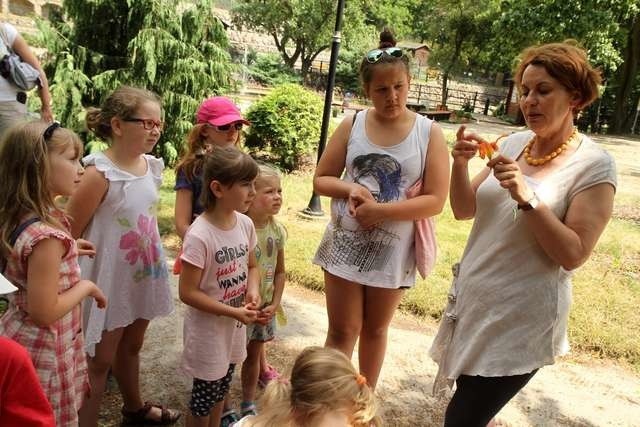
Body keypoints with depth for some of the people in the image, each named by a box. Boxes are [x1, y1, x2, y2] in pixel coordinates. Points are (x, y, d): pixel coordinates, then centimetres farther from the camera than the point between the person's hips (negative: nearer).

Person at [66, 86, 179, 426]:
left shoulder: (152, 166, -1)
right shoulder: (100, 174, -23)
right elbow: (68, 235, -20)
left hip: (142, 275, 7)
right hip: (110, 281, -7)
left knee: (131, 347, 26)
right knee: (100, 360, 8)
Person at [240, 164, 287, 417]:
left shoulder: (277, 230, -4)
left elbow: (279, 271, 5)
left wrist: (274, 304, -4)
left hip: (265, 307, 5)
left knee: (253, 355, 18)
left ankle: (248, 405, 35)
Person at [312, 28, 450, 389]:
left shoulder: (429, 133, -8)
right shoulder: (351, 125, -2)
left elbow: (435, 200, -12)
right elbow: (322, 179, 3)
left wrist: (380, 211, -21)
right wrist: (351, 189, -18)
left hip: (393, 249, 0)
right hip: (346, 242, 1)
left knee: (375, 329, 18)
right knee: (342, 330, 7)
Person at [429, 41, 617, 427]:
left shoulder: (594, 166, -13)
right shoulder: (514, 143, 3)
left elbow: (573, 255, -17)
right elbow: (464, 210, 5)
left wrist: (526, 198, -27)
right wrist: (460, 165, -12)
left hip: (519, 322, -6)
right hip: (473, 302, 6)